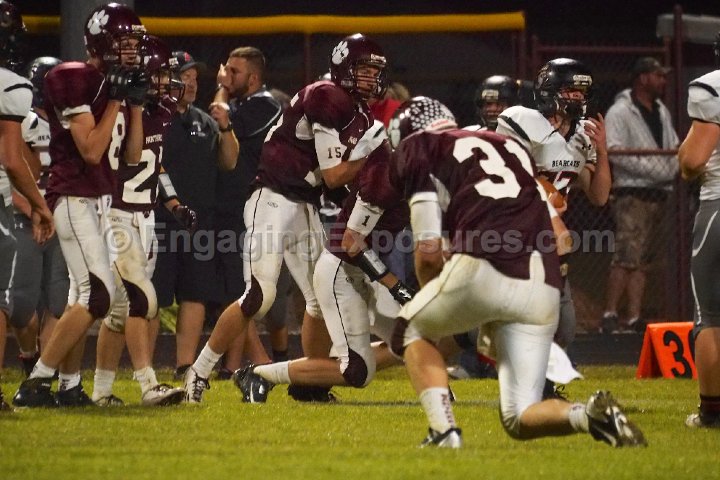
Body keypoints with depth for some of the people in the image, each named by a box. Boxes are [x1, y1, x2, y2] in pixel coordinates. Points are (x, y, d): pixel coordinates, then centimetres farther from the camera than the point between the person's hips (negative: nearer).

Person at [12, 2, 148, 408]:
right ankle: (36, 383, -13)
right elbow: (91, 150, -19)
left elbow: (132, 155, 14)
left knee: (84, 295, 12)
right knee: (100, 293, -15)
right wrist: (115, 100, -16)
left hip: (101, 201, 10)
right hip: (75, 197, -10)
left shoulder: (116, 84, 12)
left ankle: (70, 385, 19)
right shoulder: (74, 81, -14)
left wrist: (136, 104, 5)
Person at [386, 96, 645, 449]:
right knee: (519, 421, 13)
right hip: (544, 288, 5)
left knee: (412, 330, 26)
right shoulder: (511, 147, 32)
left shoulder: (420, 149, 14)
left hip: (482, 267, -5)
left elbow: (429, 252, 8)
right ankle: (588, 414, -17)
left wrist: (439, 309, 27)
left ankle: (444, 430, 5)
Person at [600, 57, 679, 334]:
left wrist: (674, 168, -1)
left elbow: (674, 147, 22)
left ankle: (634, 318, 7)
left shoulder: (661, 111, 17)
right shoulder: (620, 113, -8)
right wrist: (658, 170, -18)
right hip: (632, 194, -8)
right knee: (626, 257, -15)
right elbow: (615, 153, -18)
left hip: (658, 194, 8)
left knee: (642, 261, 7)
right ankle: (609, 316, -14)